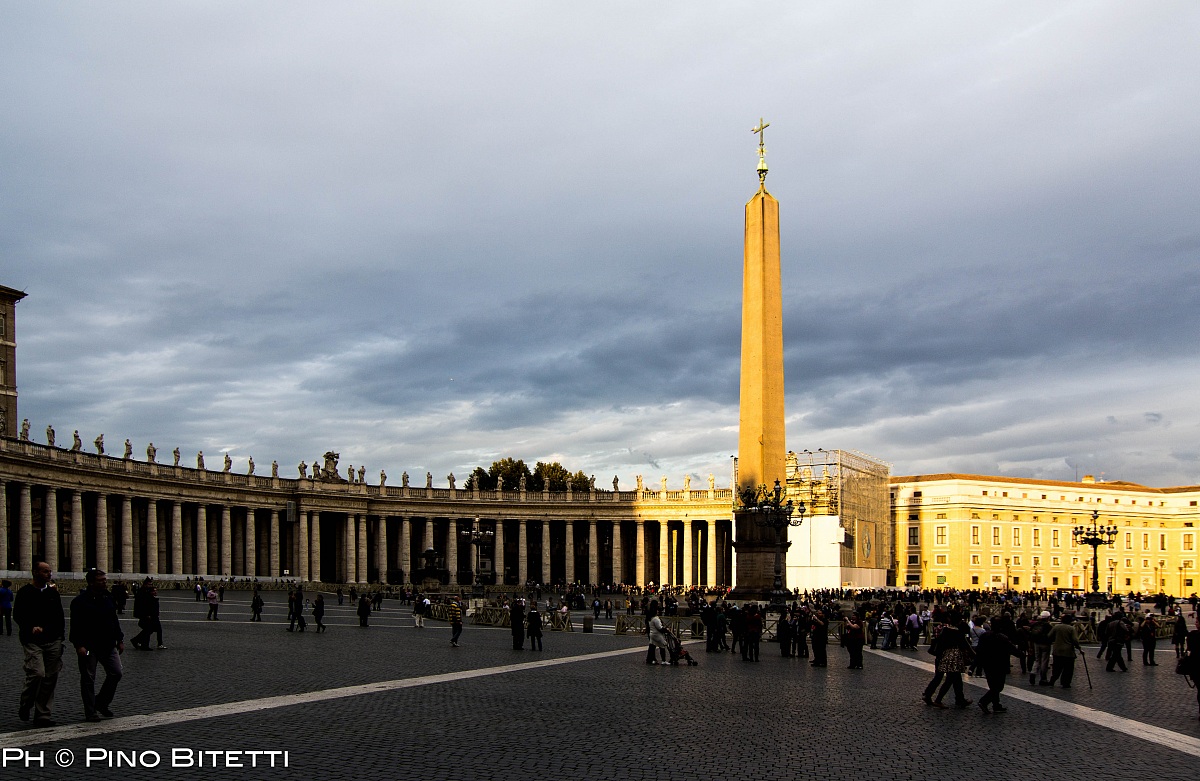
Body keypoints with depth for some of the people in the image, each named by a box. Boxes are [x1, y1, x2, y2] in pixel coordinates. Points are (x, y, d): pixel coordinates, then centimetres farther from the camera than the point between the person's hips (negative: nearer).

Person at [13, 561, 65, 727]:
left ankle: (42, 715, 11)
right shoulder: (25, 592, 0)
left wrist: (60, 637, 11)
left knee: (50, 678, 3)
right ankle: (25, 706, 8)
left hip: (53, 641, 5)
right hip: (33, 642, -5)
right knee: (38, 673, -18)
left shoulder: (53, 592, 13)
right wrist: (31, 628, -20)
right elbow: (18, 615, -4)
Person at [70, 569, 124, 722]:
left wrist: (119, 640, 15)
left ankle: (101, 703, 20)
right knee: (88, 679, 2)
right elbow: (75, 625, -13)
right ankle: (90, 712, 11)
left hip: (108, 645, 6)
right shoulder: (80, 601, -10)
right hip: (89, 647, -6)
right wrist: (79, 645, -21)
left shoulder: (108, 597, 10)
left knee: (115, 673, 1)